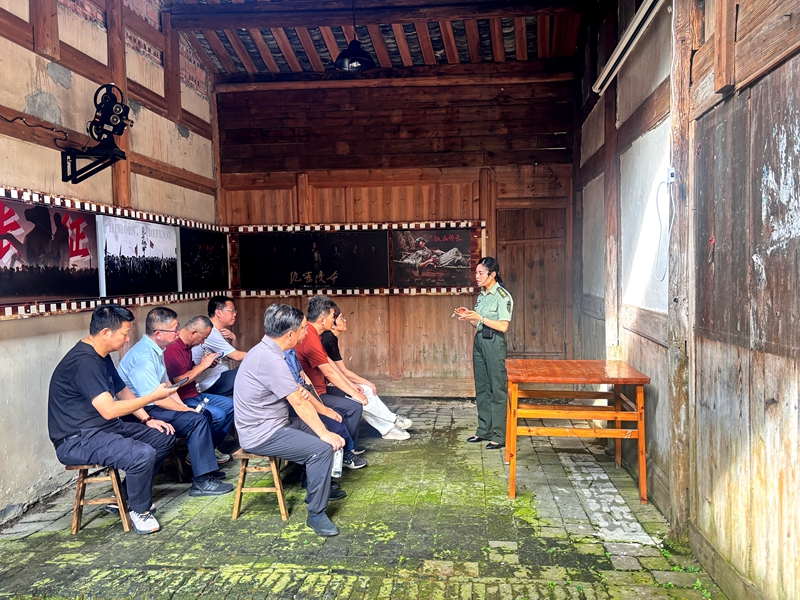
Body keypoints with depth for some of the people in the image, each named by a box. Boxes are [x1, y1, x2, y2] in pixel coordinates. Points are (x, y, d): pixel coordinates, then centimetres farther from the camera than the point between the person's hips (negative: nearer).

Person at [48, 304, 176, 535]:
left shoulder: (102, 357, 9)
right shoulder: (84, 361, -23)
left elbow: (123, 391, 20)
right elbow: (109, 410, -29)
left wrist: (148, 419, 8)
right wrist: (154, 396, -19)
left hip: (106, 428, 10)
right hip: (77, 440, -10)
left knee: (165, 438, 7)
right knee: (143, 454, -30)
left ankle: (127, 495, 18)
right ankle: (140, 511, -4)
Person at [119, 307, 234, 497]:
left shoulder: (155, 350, 7)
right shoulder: (143, 357, -25)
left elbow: (166, 384, 14)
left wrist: (183, 405, 1)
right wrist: (186, 410, -14)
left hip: (151, 406, 10)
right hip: (142, 413, -10)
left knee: (204, 415, 10)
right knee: (197, 420, -19)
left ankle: (205, 469, 20)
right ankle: (201, 482, -13)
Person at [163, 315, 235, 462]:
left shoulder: (186, 346, 10)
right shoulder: (173, 349, -22)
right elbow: (180, 380, -26)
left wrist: (205, 363, 3)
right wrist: (202, 365, -15)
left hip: (194, 394, 11)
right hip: (182, 400, -11)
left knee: (230, 405, 8)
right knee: (218, 415, -25)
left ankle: (211, 448, 13)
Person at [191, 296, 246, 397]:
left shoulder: (219, 331, 11)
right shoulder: (210, 332, -18)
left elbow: (231, 355, 13)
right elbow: (236, 356, -19)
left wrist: (233, 338, -5)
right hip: (212, 384, -9)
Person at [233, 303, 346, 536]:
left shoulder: (264, 350, 7)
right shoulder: (271, 359, -25)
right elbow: (299, 404, -21)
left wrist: (297, 392, -4)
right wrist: (325, 434, -13)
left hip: (270, 424, 10)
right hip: (262, 435, -10)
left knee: (321, 431, 18)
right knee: (322, 448, -21)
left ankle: (317, 486, 35)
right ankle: (316, 514, -9)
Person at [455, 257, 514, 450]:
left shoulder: (503, 296, -11)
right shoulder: (482, 295, 13)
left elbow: (503, 326, -17)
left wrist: (480, 318, -21)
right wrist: (468, 317, 0)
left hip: (494, 343, -8)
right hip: (479, 342, 9)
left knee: (497, 389, -3)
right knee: (482, 388, 13)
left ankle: (499, 436, 3)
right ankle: (484, 430, 22)